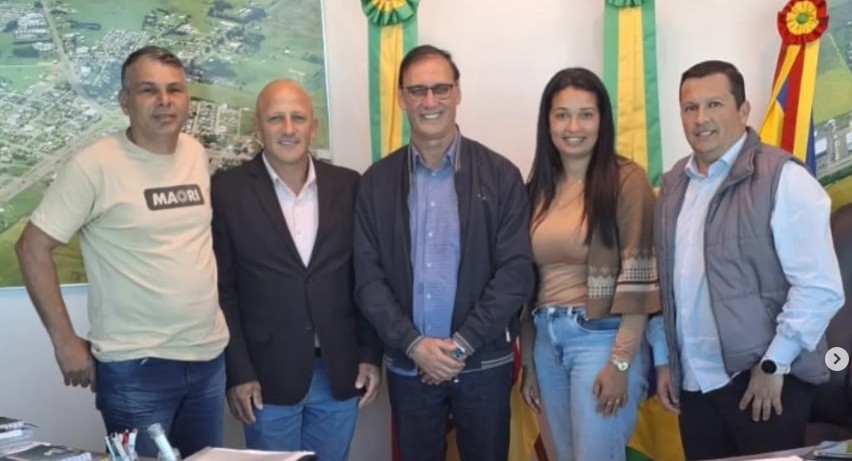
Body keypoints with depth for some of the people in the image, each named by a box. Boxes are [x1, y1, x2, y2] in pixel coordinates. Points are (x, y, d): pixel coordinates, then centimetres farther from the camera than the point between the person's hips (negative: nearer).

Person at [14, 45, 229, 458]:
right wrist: (65, 341, -10)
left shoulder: (197, 154, 5)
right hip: (136, 366, -5)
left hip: (209, 354, 6)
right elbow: (32, 248, -9)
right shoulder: (95, 165, -12)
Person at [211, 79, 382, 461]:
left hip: (339, 372, 3)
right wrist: (237, 372, -8)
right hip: (267, 374, -2)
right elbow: (222, 289, -5)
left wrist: (370, 354, 3)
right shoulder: (227, 190, -5)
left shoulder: (347, 186, 3)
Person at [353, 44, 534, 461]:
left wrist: (462, 344, -13)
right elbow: (368, 277, 0)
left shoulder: (500, 174, -2)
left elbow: (516, 271, -7)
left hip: (483, 362, -1)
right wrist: (414, 345, -12)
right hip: (408, 366, 2)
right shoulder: (377, 182, 3)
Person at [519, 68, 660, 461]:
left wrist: (621, 361, -15)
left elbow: (637, 278, -10)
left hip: (601, 339, -5)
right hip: (547, 342, 6)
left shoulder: (626, 180, -6)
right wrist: (528, 361, 10)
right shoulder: (538, 188, 10)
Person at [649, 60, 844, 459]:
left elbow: (819, 287, -14)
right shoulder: (674, 184, 10)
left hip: (762, 380, -5)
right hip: (693, 383, 6)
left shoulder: (782, 178, -10)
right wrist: (664, 358, 11)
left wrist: (773, 364, -14)